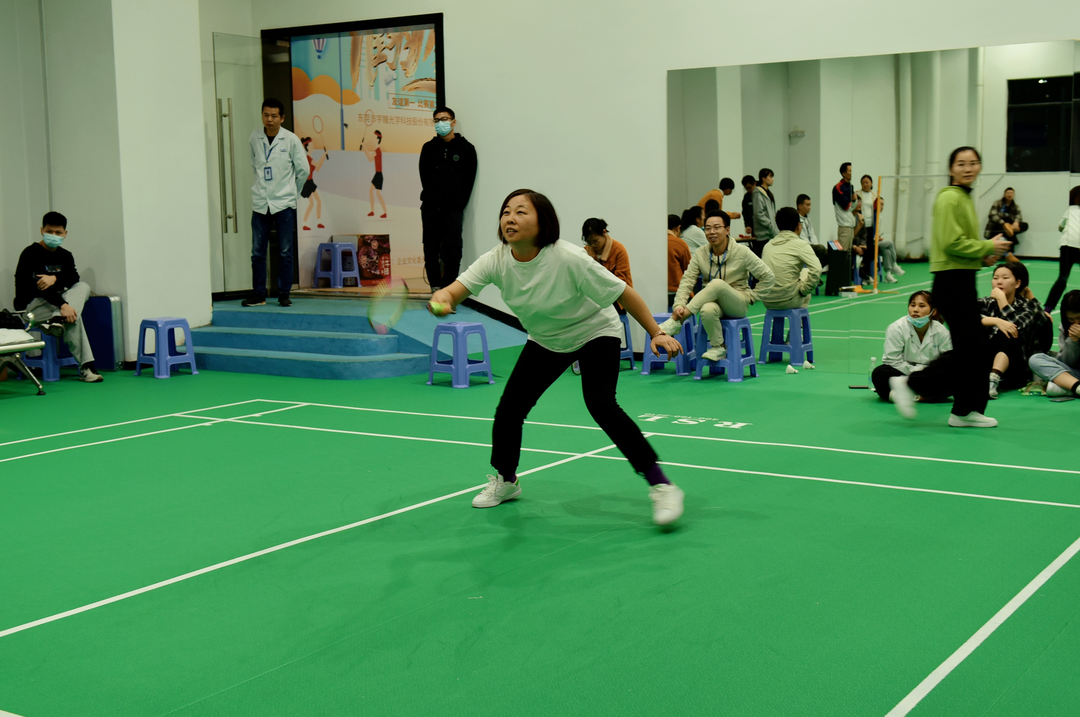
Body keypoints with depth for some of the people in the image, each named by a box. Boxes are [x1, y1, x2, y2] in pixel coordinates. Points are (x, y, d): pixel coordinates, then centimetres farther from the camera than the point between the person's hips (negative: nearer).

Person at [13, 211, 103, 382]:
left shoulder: (65, 255, 13)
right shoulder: (31, 254, -11)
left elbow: (74, 277, -6)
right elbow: (36, 284, -25)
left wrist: (55, 278, -29)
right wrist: (62, 305, -37)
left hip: (55, 302, 7)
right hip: (31, 305, -7)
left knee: (83, 286, -20)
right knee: (73, 316, -31)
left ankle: (57, 321, -42)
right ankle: (85, 367, -39)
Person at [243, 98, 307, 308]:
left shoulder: (291, 140, -5)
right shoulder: (253, 139, 1)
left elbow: (303, 169, 4)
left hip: (284, 203, -2)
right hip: (260, 203, 2)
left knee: (285, 252, 1)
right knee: (257, 252, 3)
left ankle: (284, 294, 10)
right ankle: (258, 294, 12)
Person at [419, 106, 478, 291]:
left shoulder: (466, 148, 3)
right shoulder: (428, 148, 9)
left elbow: (469, 179, 3)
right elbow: (424, 176, 12)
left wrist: (459, 203, -1)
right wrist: (431, 197, 4)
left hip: (454, 209, -2)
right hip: (430, 207, 2)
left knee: (452, 251, -7)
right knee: (430, 249, 2)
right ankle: (435, 288, 9)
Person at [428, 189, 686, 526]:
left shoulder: (568, 259, -31)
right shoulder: (496, 261, -18)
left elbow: (622, 292, -24)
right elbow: (458, 289, -29)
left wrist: (656, 333, -25)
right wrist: (443, 297, -54)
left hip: (595, 332, -5)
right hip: (545, 340, 5)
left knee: (601, 405, -25)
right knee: (509, 409, 0)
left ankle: (661, 486, -17)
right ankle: (505, 479, 28)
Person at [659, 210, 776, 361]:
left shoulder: (742, 252, -5)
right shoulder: (700, 254, 1)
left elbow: (768, 277, 0)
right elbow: (687, 281, -8)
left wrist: (751, 296, -4)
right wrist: (679, 305, -24)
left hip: (738, 304, -2)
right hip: (712, 301, 2)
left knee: (717, 283, -35)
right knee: (707, 310, -38)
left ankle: (677, 321, -32)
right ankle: (718, 347, -12)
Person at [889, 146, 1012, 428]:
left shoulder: (965, 197, 17)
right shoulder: (950, 198, -14)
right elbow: (951, 243, -21)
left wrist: (983, 256, 9)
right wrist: (988, 247, -12)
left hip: (963, 280, 10)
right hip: (952, 280, -10)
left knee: (976, 346, 11)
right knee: (968, 347, -8)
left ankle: (966, 411, 17)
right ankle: (910, 384, 0)